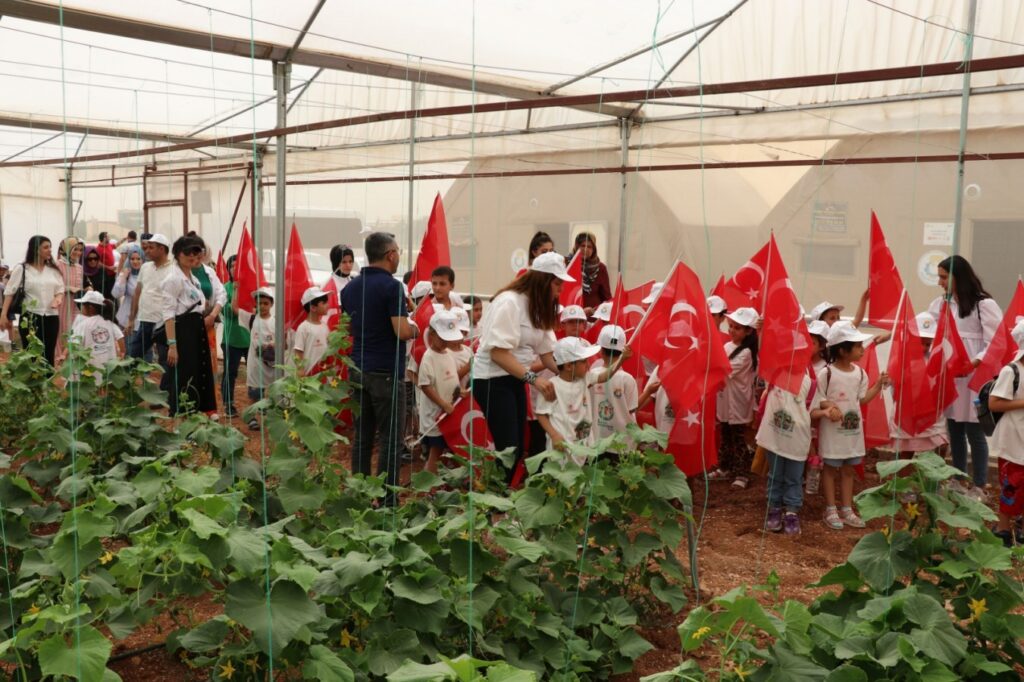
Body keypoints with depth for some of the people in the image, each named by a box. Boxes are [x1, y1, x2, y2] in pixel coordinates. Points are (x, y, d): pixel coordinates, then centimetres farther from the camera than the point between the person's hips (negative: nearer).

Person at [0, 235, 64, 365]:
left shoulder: (54, 269, 9)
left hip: (51, 317, 3)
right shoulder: (21, 268, -1)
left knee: (49, 355, 7)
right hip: (30, 318, -3)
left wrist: (58, 299, -11)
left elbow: (60, 290, 12)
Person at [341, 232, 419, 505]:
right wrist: (414, 328, 1)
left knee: (362, 435, 13)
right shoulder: (391, 286, -14)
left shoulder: (351, 287, 9)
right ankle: (386, 501, 0)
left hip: (358, 369, 7)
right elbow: (402, 331, -19)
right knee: (391, 439, -1)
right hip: (386, 372, -7)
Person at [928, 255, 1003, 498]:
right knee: (954, 431, 15)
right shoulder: (941, 303, 9)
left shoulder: (984, 304, -11)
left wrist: (974, 362, -25)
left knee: (974, 432, 2)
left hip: (973, 378, -6)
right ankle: (957, 482, 28)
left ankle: (979, 488, 16)